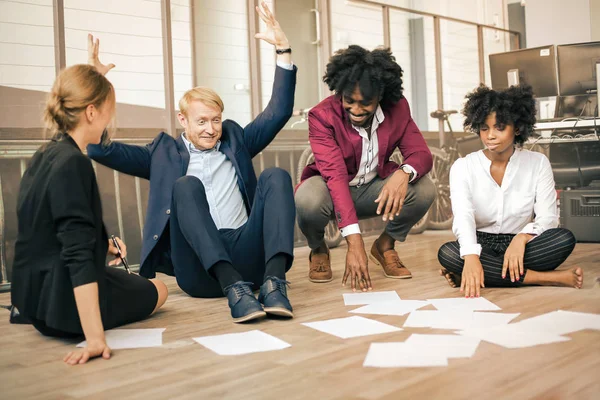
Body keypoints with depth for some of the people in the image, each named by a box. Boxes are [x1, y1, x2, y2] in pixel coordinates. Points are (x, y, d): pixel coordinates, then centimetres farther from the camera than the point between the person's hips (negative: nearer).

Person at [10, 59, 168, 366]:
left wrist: (102, 244, 15)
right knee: (158, 290, 18)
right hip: (65, 299, -8)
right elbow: (79, 255, -32)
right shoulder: (73, 163, -24)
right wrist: (94, 337, -35)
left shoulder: (44, 156, 5)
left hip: (34, 292, 8)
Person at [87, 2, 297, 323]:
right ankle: (234, 288, -40)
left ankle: (274, 281, -35)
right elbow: (101, 149, 7)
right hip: (198, 268, -2)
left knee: (276, 176, -16)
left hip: (247, 257, 2)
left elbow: (279, 112, 15)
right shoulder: (164, 152, 17)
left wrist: (283, 49, 7)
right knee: (187, 185, -25)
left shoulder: (235, 140, 23)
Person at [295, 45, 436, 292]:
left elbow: (421, 153, -15)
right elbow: (335, 175, -33)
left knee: (424, 190, -24)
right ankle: (318, 250, 0)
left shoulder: (397, 108, -12)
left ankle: (385, 245, 5)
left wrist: (404, 173, -43)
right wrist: (354, 241, -43)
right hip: (333, 190, -3)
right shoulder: (322, 115, -24)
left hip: (375, 188, 3)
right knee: (308, 200, -37)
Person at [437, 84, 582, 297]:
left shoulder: (538, 163, 2)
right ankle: (547, 278, -28)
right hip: (481, 246, 0)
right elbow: (463, 216, -20)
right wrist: (471, 256, -40)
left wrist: (522, 238, -30)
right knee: (447, 253, -32)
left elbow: (547, 217, -7)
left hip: (520, 246, 1)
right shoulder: (463, 167, -3)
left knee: (565, 238, -27)